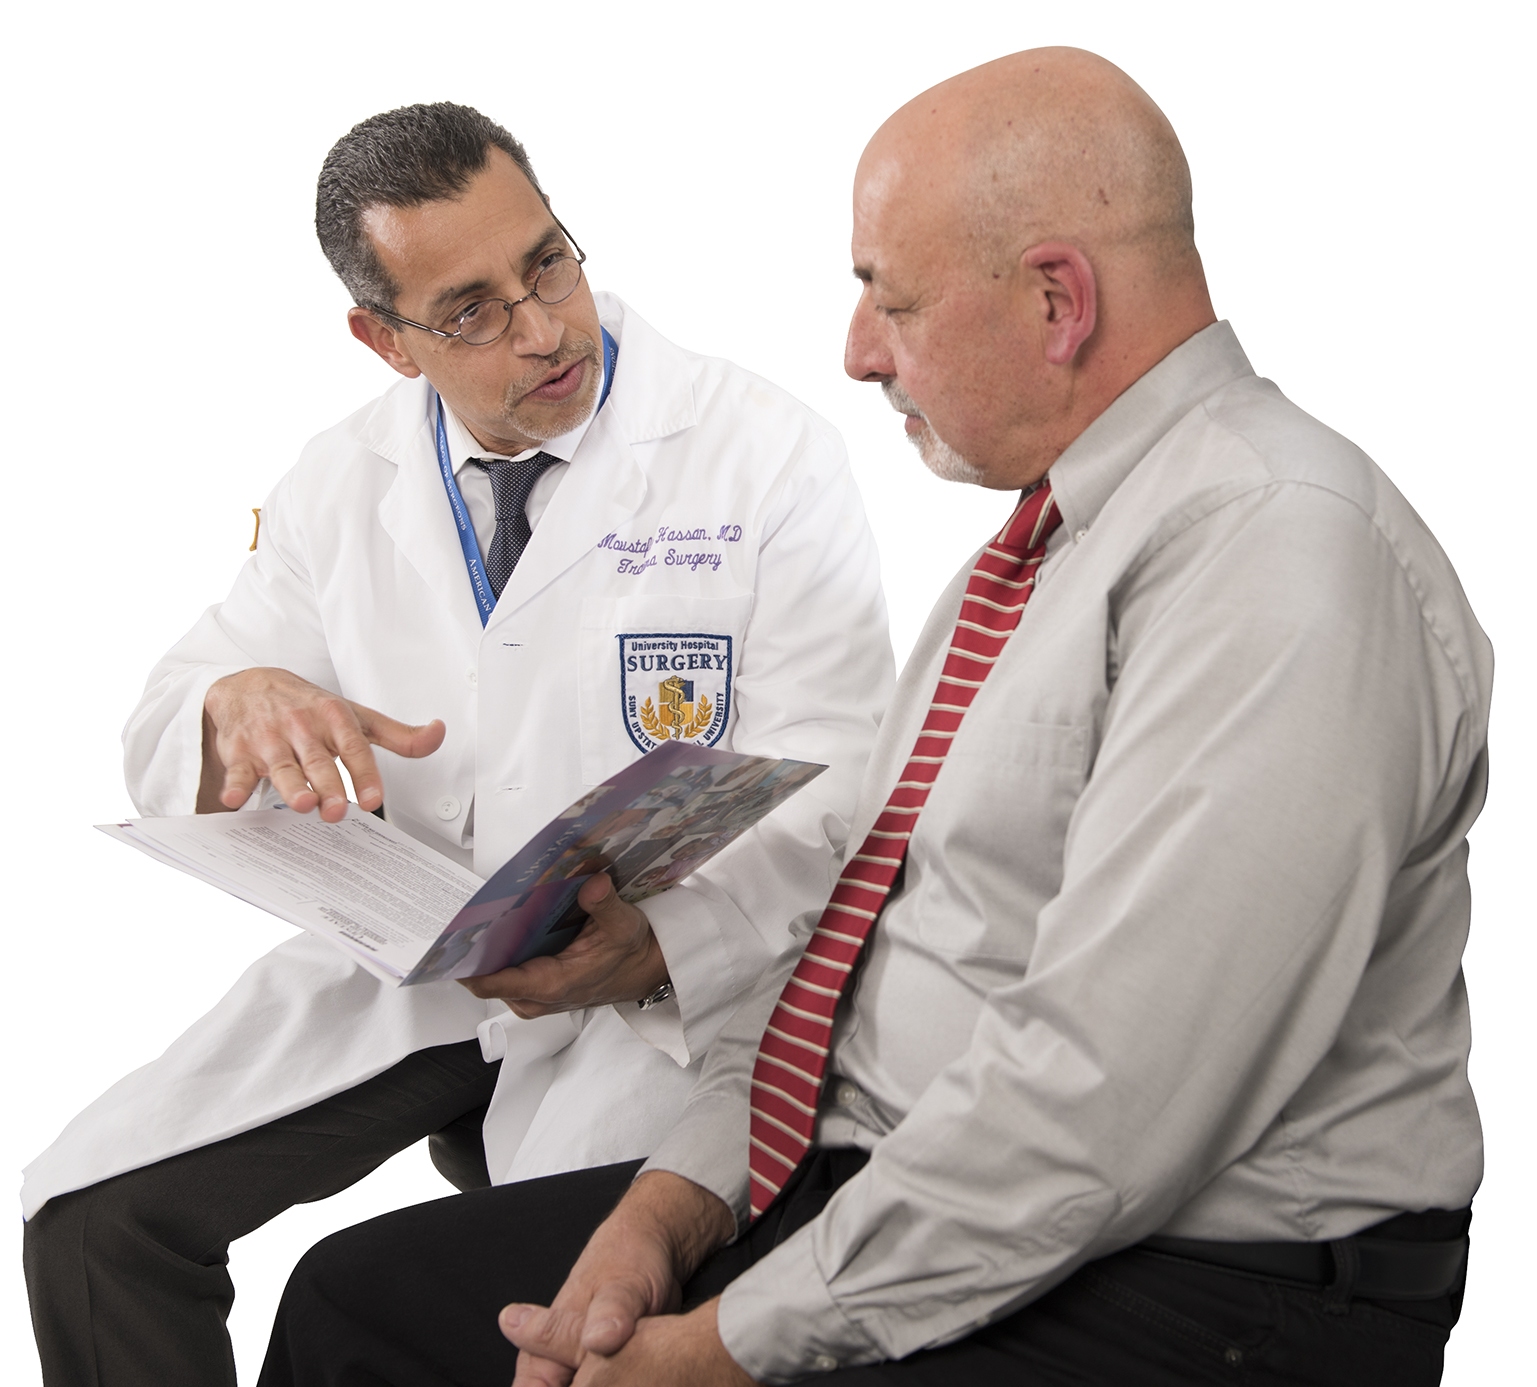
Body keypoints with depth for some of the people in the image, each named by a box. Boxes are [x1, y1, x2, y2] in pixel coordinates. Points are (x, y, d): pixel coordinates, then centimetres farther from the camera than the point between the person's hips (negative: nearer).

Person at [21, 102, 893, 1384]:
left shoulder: (770, 453, -6)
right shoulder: (343, 484, 8)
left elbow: (828, 787, -11)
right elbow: (166, 736, 11)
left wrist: (657, 944, -31)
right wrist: (241, 705, -16)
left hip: (658, 984, -4)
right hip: (402, 962, 4)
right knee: (89, 1220, -11)